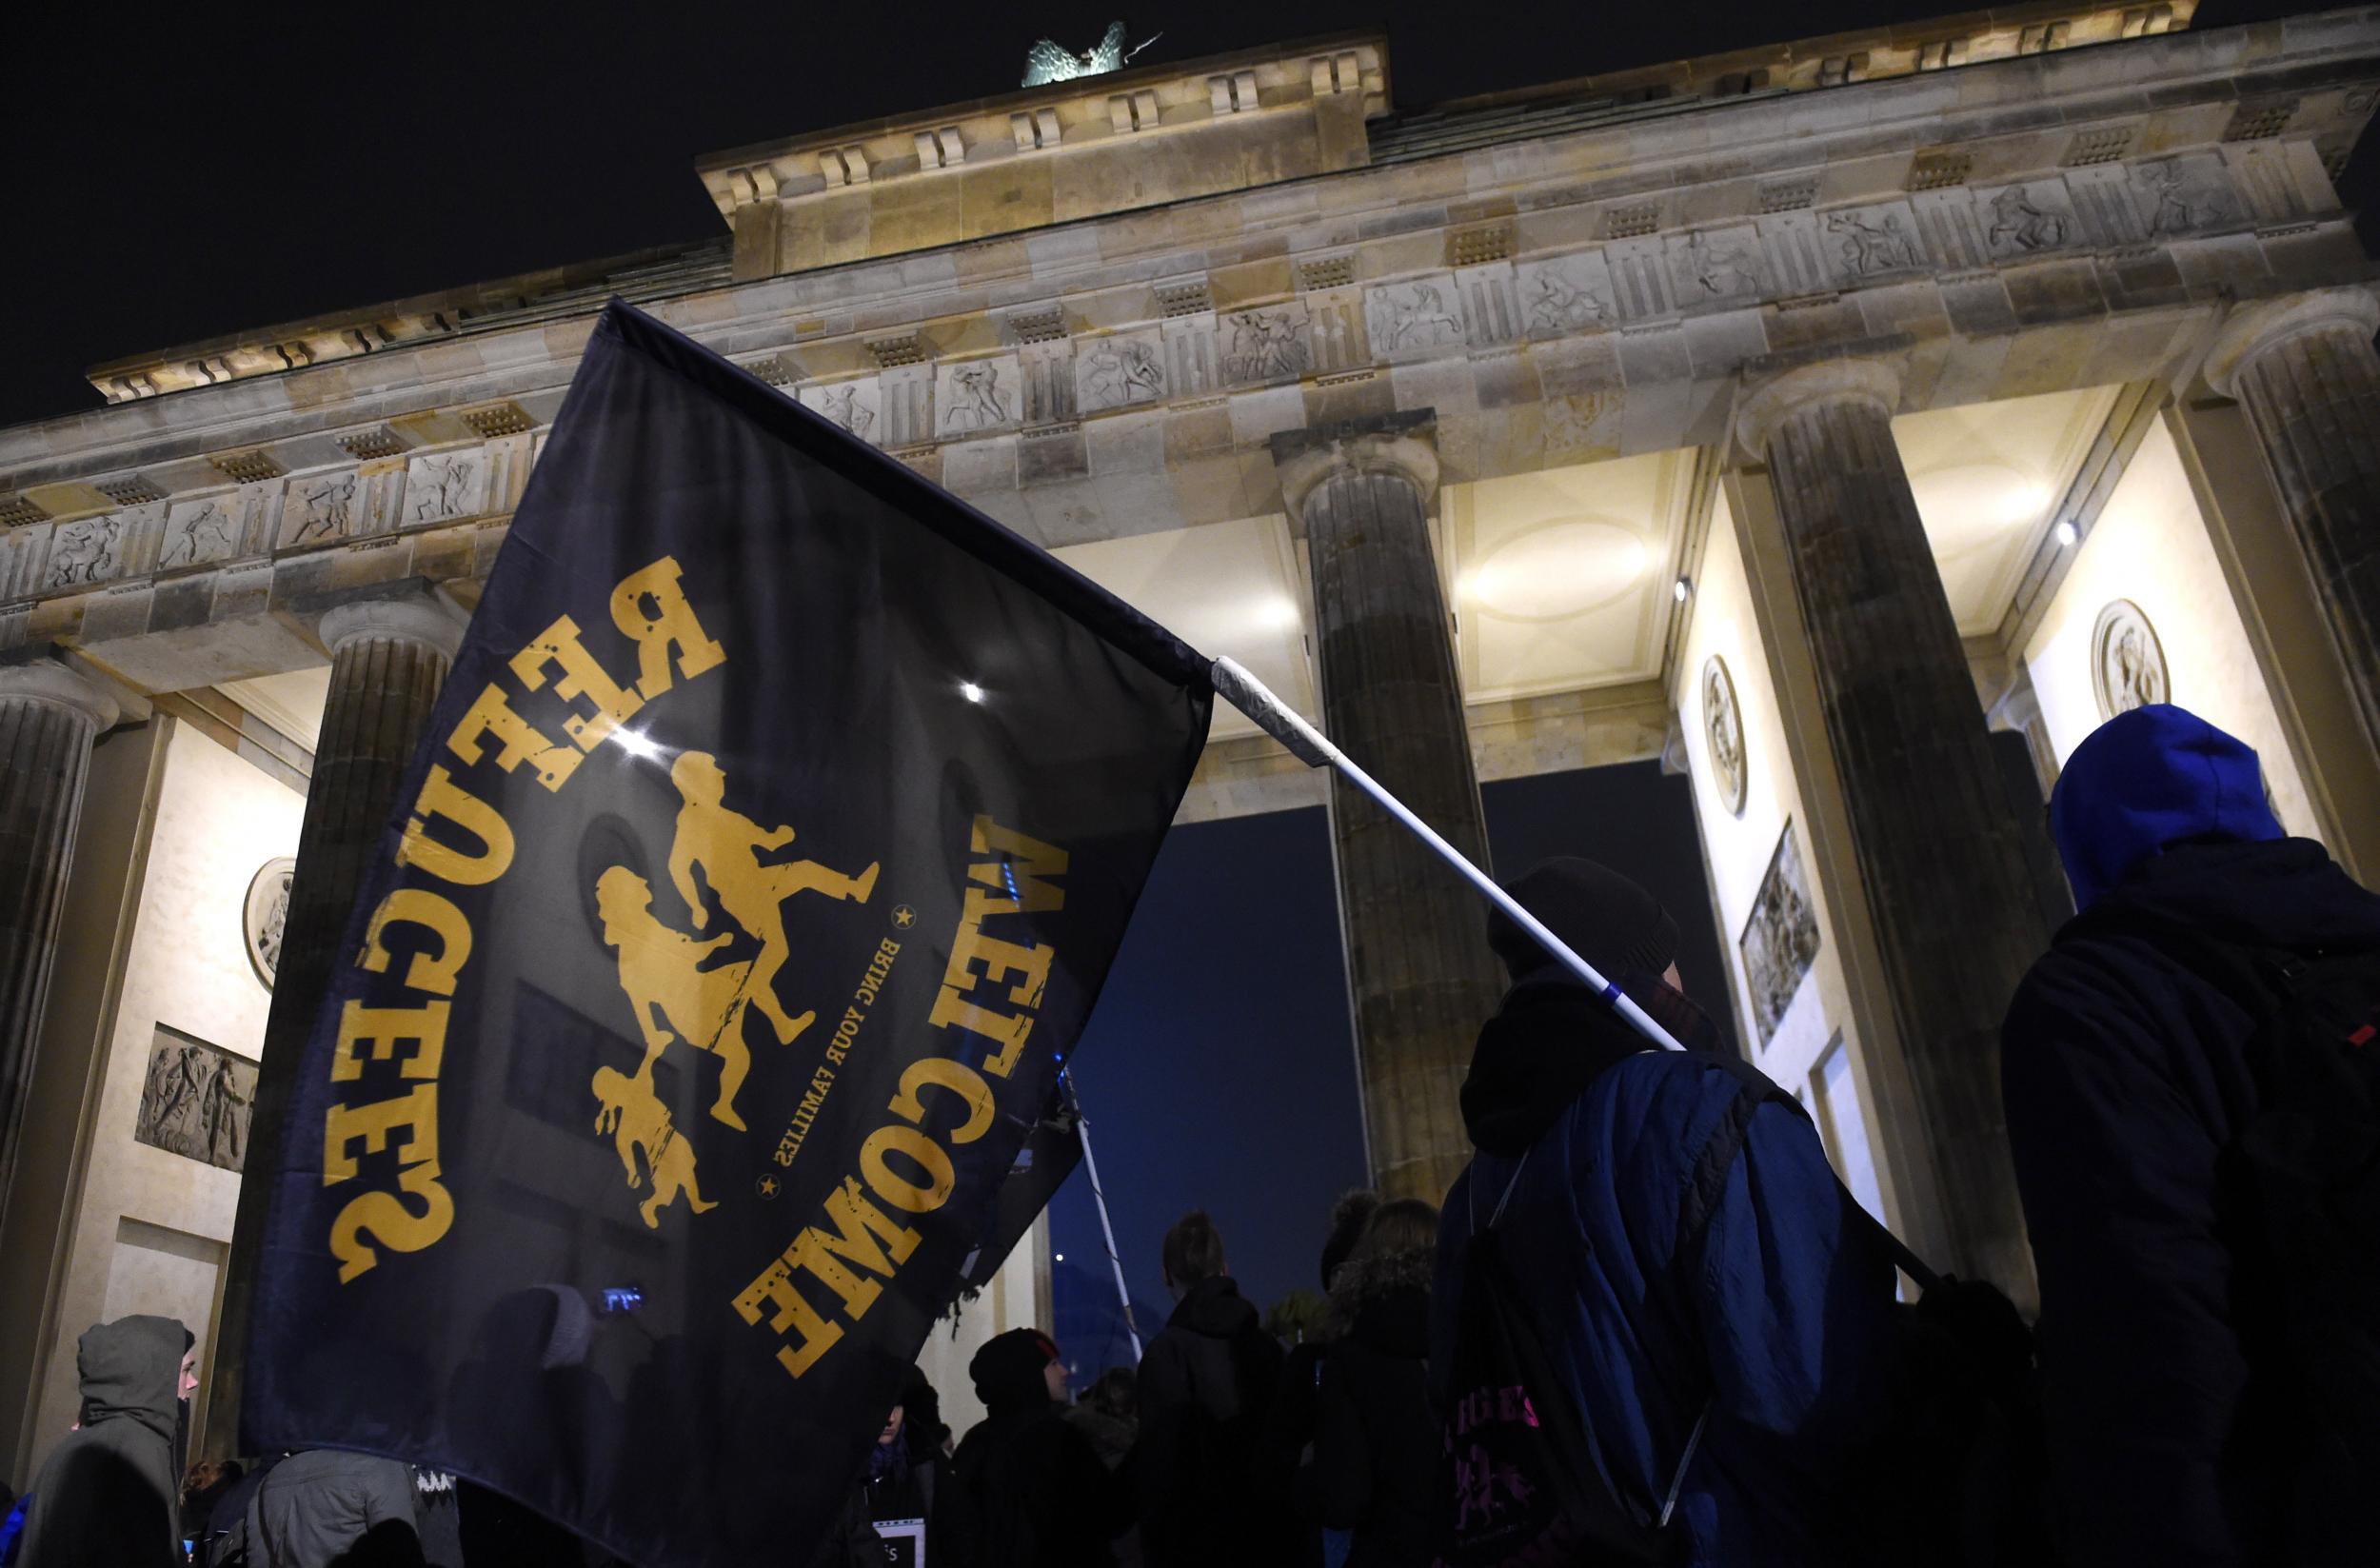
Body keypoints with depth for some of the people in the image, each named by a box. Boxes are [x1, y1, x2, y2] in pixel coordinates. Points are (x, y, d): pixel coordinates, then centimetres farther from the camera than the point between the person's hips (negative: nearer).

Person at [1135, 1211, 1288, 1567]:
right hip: (1266, 1531, 5)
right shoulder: (1264, 1342, 4)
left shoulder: (1168, 1349, -14)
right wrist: (1287, 1529, 18)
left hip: (1199, 1538, -5)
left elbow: (1160, 1458, -16)